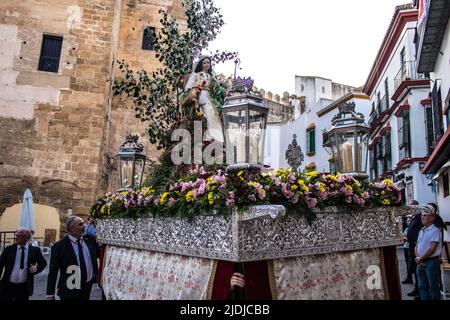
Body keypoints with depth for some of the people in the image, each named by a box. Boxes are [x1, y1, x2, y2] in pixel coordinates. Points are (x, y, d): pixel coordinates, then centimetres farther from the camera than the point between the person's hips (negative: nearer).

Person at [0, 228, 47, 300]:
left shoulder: (34, 250, -2)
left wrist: (37, 268, -11)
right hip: (7, 285, 0)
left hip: (24, 287, 0)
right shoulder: (9, 249, -1)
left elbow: (43, 262, 10)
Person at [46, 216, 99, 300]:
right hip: (70, 290, -4)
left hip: (88, 286, 4)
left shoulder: (90, 239, 1)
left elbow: (100, 253, 16)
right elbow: (53, 271, -8)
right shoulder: (59, 246, -10)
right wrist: (50, 294, -8)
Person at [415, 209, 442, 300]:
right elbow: (417, 246, 14)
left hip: (431, 261, -7)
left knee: (433, 288, 1)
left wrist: (420, 258, -10)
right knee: (422, 287, 13)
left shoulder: (435, 230, -10)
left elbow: (432, 248, -16)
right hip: (421, 263, 7)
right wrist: (417, 258, -3)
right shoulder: (421, 231, 14)